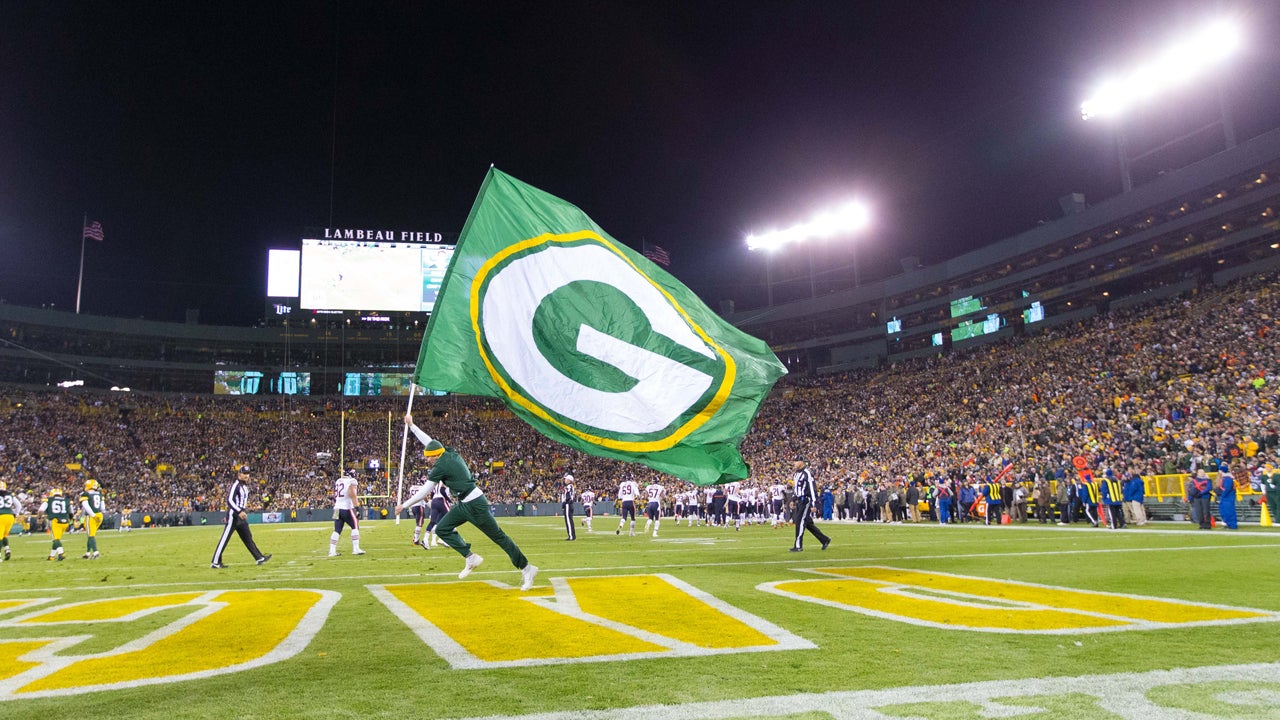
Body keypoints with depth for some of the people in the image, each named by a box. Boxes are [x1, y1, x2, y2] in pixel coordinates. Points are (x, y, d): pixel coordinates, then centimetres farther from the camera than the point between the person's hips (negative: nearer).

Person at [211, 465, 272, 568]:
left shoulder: (245, 486, 15)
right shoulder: (235, 484, -13)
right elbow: (229, 500, -21)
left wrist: (243, 512, 20)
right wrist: (239, 511, -27)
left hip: (241, 514, 9)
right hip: (233, 514, -9)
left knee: (248, 537, 11)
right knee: (225, 538, -6)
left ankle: (259, 557, 13)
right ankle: (215, 562, -2)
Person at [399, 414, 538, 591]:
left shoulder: (441, 466, -13)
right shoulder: (450, 453, 8)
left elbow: (423, 492, -7)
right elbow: (429, 441, 23)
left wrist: (404, 505, 3)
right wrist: (411, 426, 27)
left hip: (474, 505, -10)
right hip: (464, 504, 10)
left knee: (498, 536, -4)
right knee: (442, 529, 8)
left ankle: (527, 568, 1)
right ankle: (470, 558, 7)